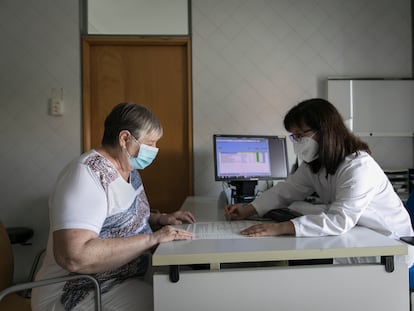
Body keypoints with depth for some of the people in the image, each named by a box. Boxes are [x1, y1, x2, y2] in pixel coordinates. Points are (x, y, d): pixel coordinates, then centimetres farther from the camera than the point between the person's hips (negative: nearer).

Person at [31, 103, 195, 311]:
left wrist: (159, 219, 2)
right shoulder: (87, 174, -22)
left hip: (123, 279, 8)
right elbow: (73, 256, -32)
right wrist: (153, 238, -28)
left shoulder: (128, 169, 4)